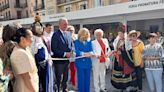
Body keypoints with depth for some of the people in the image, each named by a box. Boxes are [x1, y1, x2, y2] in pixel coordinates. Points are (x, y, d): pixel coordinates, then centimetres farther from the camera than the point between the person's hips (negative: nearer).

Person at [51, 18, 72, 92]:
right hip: (59, 60, -6)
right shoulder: (56, 34, -13)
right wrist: (64, 54, -19)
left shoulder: (68, 34, 8)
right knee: (58, 77, 7)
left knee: (65, 77, 19)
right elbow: (54, 49, -18)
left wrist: (70, 53, -3)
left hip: (67, 59, 7)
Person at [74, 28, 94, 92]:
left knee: (87, 79, 9)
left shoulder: (89, 42, 9)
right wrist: (84, 53, -28)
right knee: (81, 79, 1)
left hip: (88, 63, 3)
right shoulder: (76, 42, -1)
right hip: (80, 63, -3)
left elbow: (91, 50, -3)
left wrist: (90, 53, -26)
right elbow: (76, 51, -14)